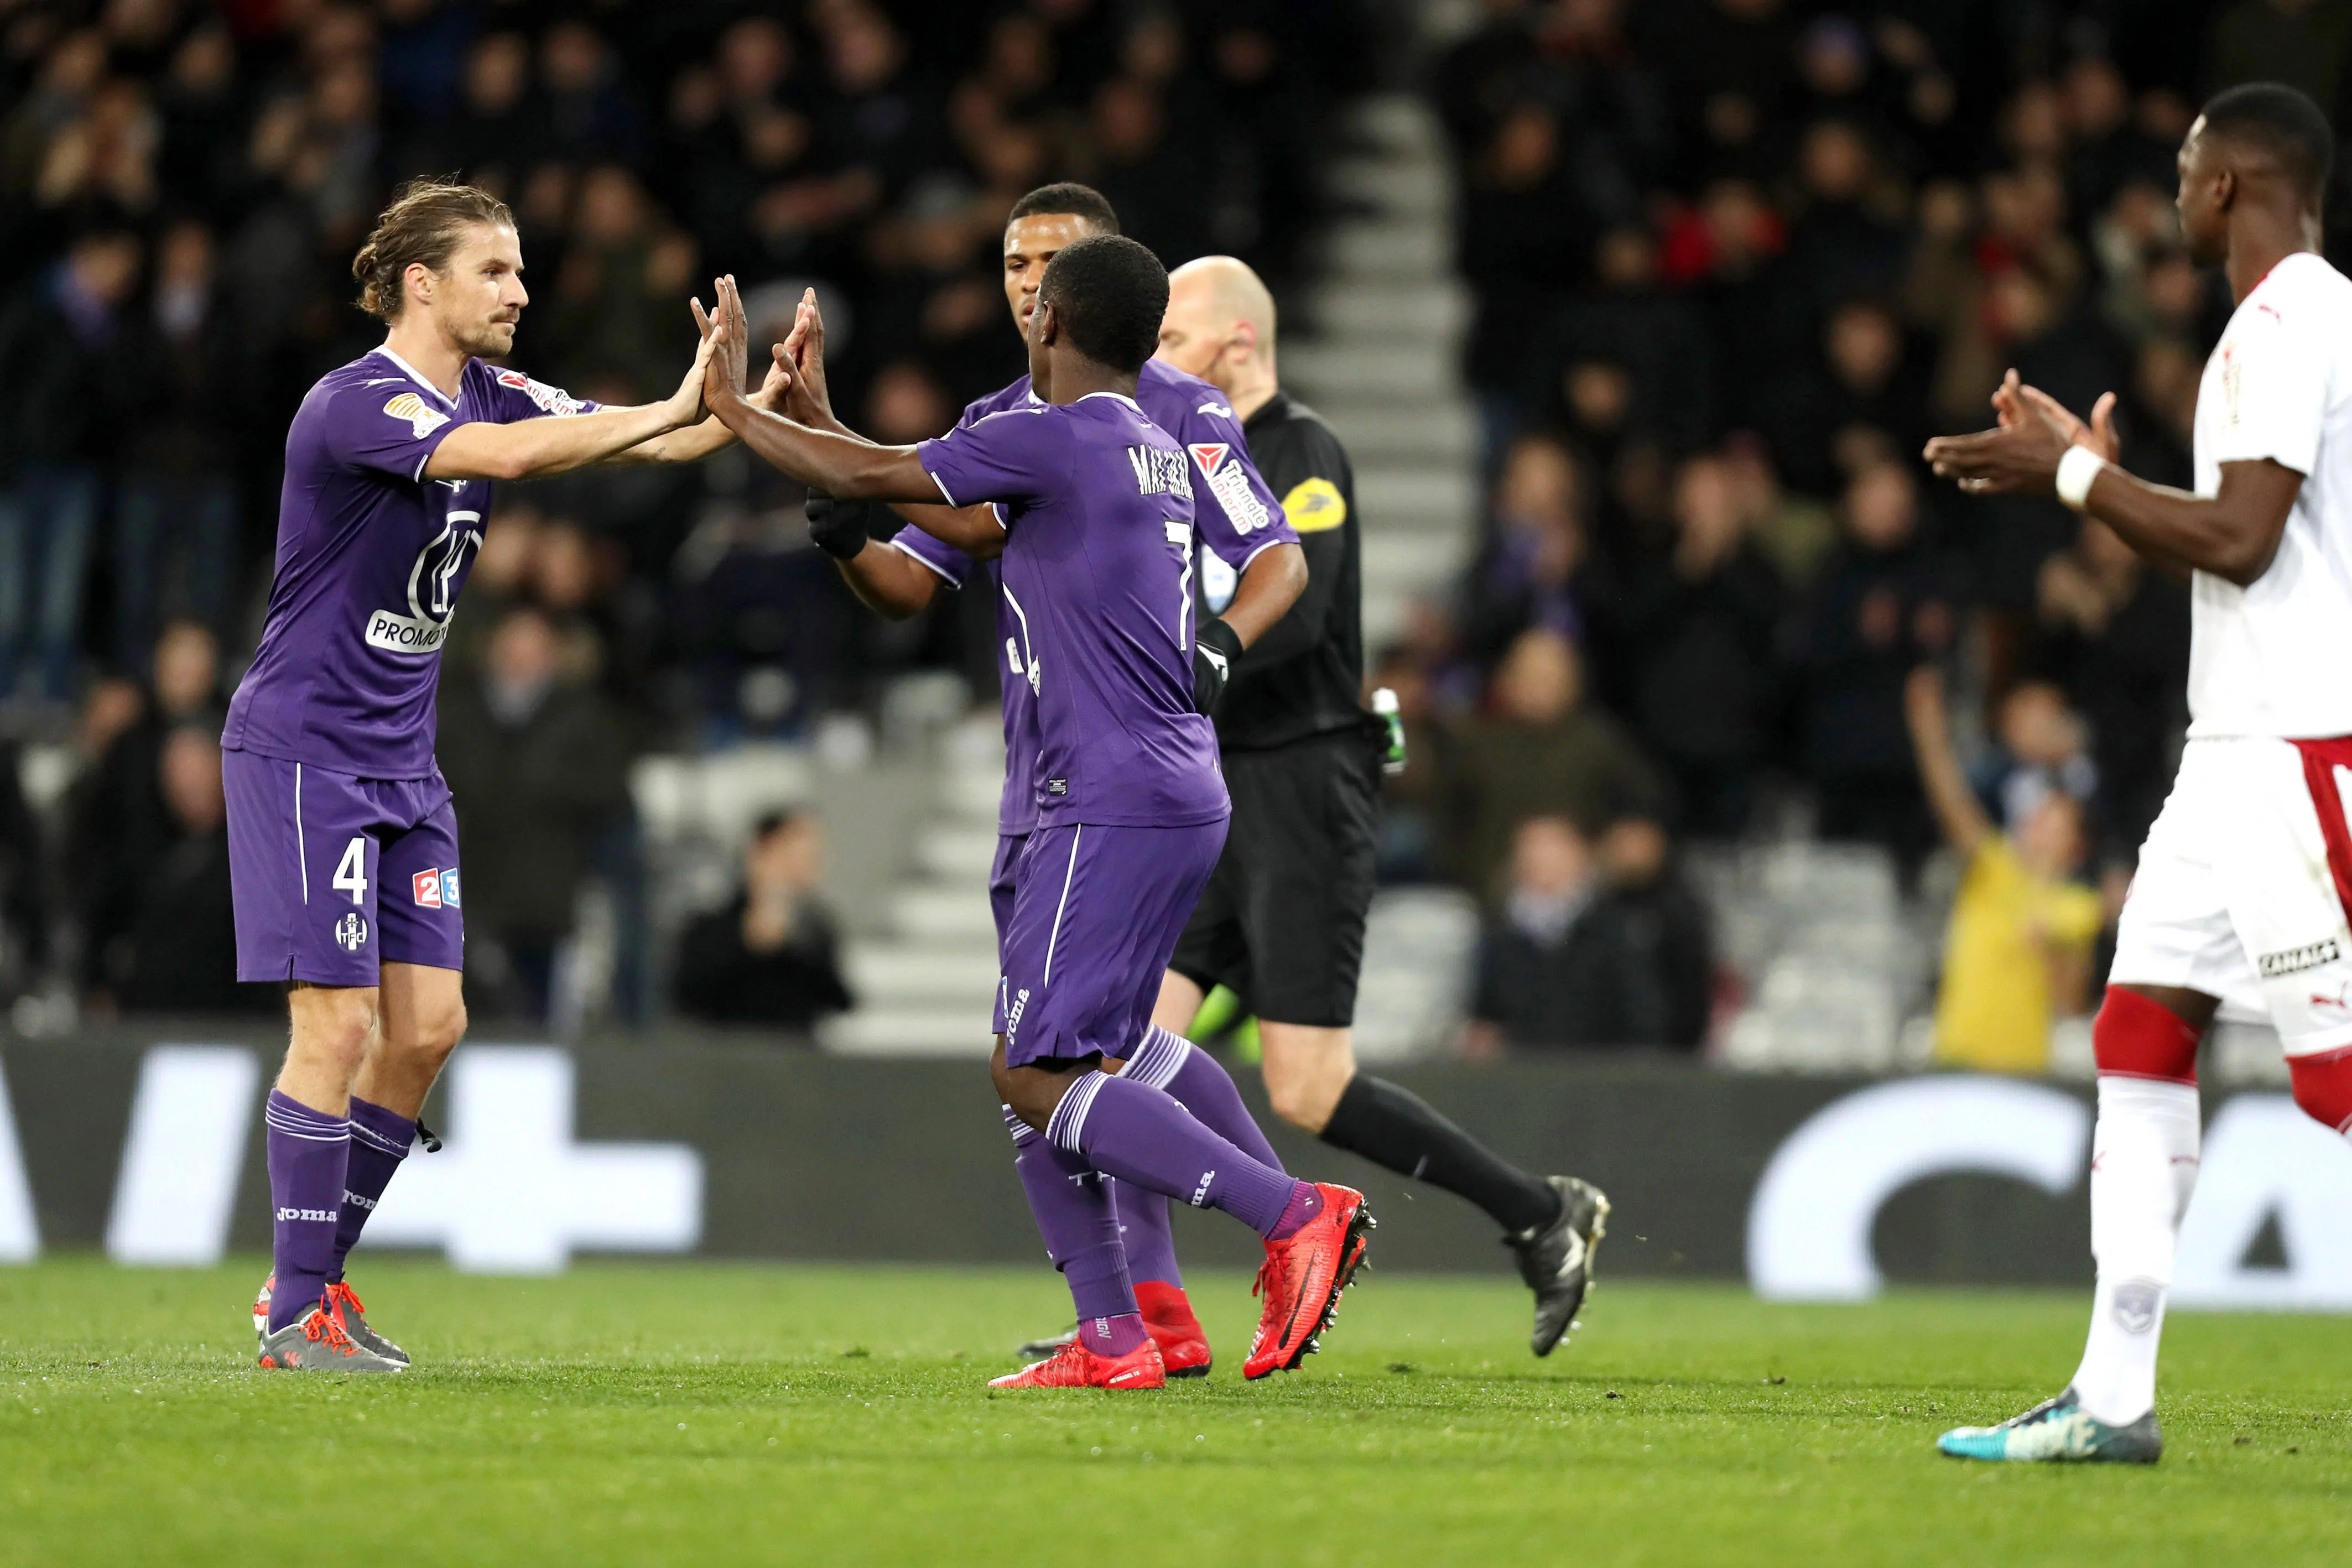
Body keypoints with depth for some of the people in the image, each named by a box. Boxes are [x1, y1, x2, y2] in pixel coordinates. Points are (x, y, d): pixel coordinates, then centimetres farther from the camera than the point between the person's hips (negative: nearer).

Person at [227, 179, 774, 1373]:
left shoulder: (491, 394, 8)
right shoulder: (352, 404, -18)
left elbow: (651, 442, 2)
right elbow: (505, 456, -34)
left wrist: (762, 398, -16)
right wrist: (671, 411, -32)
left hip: (404, 763, 8)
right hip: (303, 749, -8)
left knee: (428, 1025, 4)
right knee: (338, 1024, -10)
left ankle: (316, 1274, 15)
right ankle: (294, 1315, -3)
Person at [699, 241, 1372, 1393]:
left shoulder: (1058, 440, -11)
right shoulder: (1150, 452, 18)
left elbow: (865, 480, -6)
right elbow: (979, 535, 28)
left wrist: (732, 409, 9)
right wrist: (813, 417, 34)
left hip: (1114, 809, -10)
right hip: (1181, 795, 10)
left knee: (1037, 1073, -11)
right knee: (1038, 1069, 11)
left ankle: (1295, 1214, -20)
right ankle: (1111, 1339, 6)